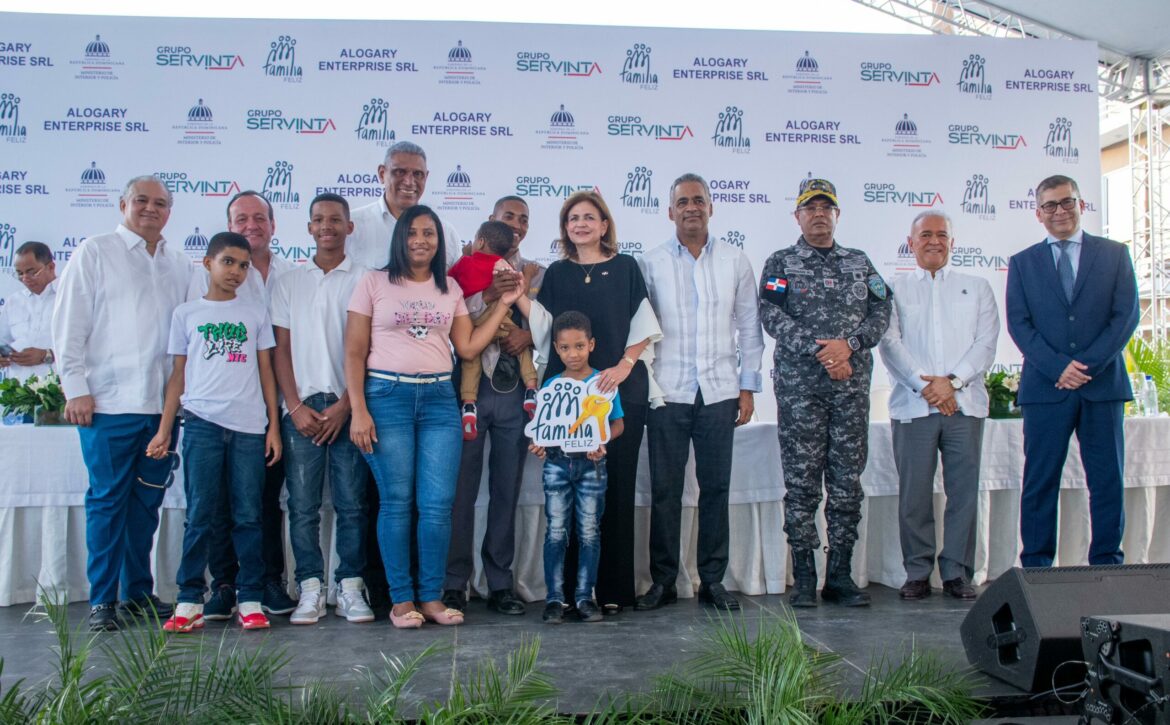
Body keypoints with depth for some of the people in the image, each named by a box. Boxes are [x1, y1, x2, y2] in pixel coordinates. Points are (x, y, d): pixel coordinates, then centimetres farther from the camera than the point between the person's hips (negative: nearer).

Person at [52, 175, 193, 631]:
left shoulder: (180, 264, 15)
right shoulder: (95, 252, 4)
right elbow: (68, 324, -1)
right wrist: (76, 387, -7)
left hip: (163, 403, 4)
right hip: (110, 402, -4)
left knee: (147, 500, 10)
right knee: (108, 499, 0)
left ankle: (139, 592, 20)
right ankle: (102, 601, 9)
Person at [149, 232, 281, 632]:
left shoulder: (256, 313, 13)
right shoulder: (186, 313, 12)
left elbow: (266, 372, 12)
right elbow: (177, 375, 11)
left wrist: (273, 427, 5)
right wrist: (164, 429, 4)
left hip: (249, 426, 1)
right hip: (202, 422, -1)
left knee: (248, 516, 1)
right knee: (199, 515, -1)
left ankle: (249, 600, 7)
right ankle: (190, 601, 6)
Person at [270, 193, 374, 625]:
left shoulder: (364, 280, 7)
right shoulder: (289, 283, 13)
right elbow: (280, 349, 9)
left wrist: (345, 405, -7)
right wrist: (295, 406, -2)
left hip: (349, 406, -1)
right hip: (301, 406, 2)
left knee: (351, 503, 0)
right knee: (303, 504, 1)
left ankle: (350, 589, 8)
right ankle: (310, 591, 8)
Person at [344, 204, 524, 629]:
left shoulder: (450, 289, 15)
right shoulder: (374, 283, 4)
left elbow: (468, 348, 9)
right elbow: (354, 352, 1)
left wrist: (504, 305, 7)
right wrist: (358, 410, -8)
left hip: (439, 398, 3)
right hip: (387, 396, -3)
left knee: (438, 503, -1)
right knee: (396, 501, 0)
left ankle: (431, 597, 11)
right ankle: (401, 599, 10)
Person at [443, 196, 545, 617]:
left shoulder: (536, 274, 13)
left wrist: (530, 333, -12)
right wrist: (487, 296, -20)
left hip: (515, 390, 3)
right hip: (470, 386, -2)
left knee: (507, 489, 7)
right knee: (462, 488, 0)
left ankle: (500, 585, 17)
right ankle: (454, 585, 10)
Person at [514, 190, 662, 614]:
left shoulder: (625, 268, 9)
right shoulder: (557, 273, 15)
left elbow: (643, 327, 5)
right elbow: (545, 326, 3)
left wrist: (625, 365, -9)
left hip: (621, 388, -1)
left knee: (616, 484, -2)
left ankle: (613, 589, 4)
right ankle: (570, 587, 4)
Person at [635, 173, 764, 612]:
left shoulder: (735, 262, 8)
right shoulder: (652, 264, 4)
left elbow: (749, 328, 10)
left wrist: (748, 387, 6)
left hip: (719, 392, 1)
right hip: (666, 394, -1)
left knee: (716, 489, 5)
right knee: (664, 490, 2)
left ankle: (713, 580, 16)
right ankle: (663, 581, 13)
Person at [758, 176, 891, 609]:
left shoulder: (859, 263, 15)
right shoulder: (780, 264, 6)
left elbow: (881, 313, 6)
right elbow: (771, 316, -7)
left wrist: (848, 345, -12)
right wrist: (820, 351, -15)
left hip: (852, 384, 3)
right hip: (799, 385, -3)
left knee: (848, 480, 4)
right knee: (802, 480, -2)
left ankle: (840, 574, 12)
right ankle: (803, 577, 5)